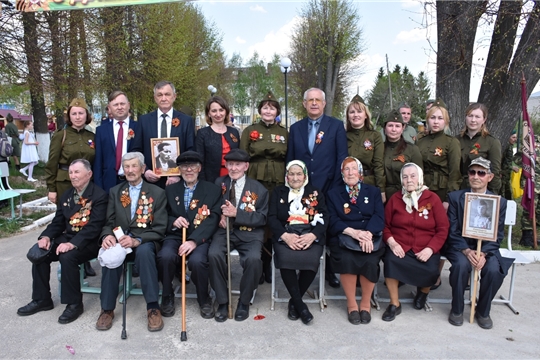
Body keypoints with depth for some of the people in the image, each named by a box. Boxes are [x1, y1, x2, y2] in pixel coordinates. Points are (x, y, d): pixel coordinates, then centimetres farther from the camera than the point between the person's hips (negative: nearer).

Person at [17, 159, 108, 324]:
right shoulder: (67, 195, 13)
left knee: (67, 257, -31)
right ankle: (41, 299, 5)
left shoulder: (99, 195, -12)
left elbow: (94, 226, -21)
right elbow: (58, 222, 13)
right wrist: (46, 236, -8)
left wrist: (73, 244, -31)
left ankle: (74, 304, -13)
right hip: (67, 237, 8)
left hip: (89, 241, -7)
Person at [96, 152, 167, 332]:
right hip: (119, 240, 3)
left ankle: (153, 307, -26)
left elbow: (159, 228, -5)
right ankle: (107, 308, -16)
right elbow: (109, 222, 8)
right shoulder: (115, 192, 14)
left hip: (145, 242, -2)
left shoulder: (157, 193, 2)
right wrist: (107, 236, -17)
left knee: (144, 251, -36)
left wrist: (137, 240, -23)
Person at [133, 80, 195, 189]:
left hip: (177, 181, -1)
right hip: (150, 180, 1)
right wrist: (145, 171, -8)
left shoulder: (186, 120, 1)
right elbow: (136, 150, 7)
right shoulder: (144, 120, 6)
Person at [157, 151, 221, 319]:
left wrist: (194, 241, -20)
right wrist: (173, 221, -10)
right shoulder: (170, 190, 15)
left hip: (200, 238, -2)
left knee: (197, 260, -33)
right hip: (175, 236, 2)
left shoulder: (213, 190, 6)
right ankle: (167, 297, -2)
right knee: (165, 256, -31)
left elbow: (213, 220, -6)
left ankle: (204, 299, -2)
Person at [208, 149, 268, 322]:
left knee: (254, 259, -30)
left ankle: (244, 301, -4)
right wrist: (219, 217, -9)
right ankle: (222, 302, -9)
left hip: (249, 233, -1)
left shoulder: (258, 189, 3)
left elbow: (262, 218, -3)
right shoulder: (219, 183, 11)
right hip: (224, 230, 2)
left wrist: (236, 213, -16)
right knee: (214, 254, -29)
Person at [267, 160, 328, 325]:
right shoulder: (278, 192, 16)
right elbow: (272, 217, 4)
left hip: (311, 236, 0)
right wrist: (285, 235, -14)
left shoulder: (315, 193, 16)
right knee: (285, 259, -32)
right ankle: (300, 304, -13)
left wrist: (312, 235, -15)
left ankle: (294, 302, -5)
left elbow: (324, 218, 5)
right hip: (285, 235, 0)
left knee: (311, 260, -30)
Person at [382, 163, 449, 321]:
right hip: (400, 247, 1)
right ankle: (395, 304, -10)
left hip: (426, 249, 0)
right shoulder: (395, 199, 7)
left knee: (431, 271, -28)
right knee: (390, 261, -31)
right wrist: (391, 242, -12)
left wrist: (430, 249, -14)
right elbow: (385, 225, 7)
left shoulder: (432, 198, 4)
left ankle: (423, 291, 12)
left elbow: (443, 228, 0)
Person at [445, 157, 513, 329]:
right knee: (461, 265, -32)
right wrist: (467, 251, -21)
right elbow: (453, 231, -5)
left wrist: (483, 253, -19)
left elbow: (498, 235, -1)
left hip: (487, 248, 2)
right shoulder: (455, 197, -1)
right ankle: (457, 310, -9)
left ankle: (483, 311, 0)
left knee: (494, 270, -28)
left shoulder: (500, 202, 3)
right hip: (460, 246, -1)